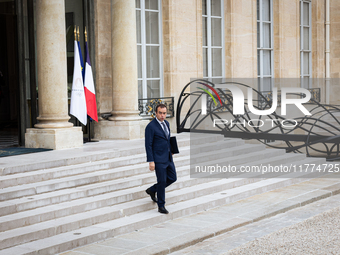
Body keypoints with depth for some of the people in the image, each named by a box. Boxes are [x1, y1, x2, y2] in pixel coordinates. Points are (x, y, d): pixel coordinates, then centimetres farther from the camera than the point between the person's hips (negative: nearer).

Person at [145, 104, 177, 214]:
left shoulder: (166, 123, 10)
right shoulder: (151, 126, -14)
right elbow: (148, 145, -15)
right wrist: (151, 161, -19)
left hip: (168, 158, 8)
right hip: (158, 159, -8)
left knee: (172, 178, 10)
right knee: (162, 181, -4)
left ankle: (152, 190, 28)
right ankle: (161, 206, 10)